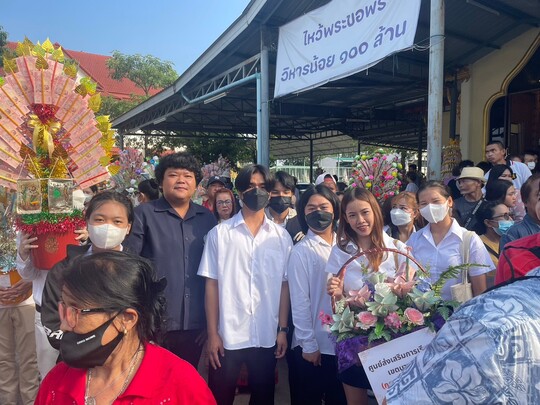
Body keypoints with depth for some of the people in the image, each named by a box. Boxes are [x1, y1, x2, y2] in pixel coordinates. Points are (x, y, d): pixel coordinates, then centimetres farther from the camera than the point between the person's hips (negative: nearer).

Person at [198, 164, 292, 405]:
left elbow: (284, 285, 5)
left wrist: (283, 329, 2)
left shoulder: (281, 236, 3)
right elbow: (212, 284, -3)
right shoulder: (219, 233, -3)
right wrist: (212, 333, -5)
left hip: (267, 336, 2)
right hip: (228, 336, -2)